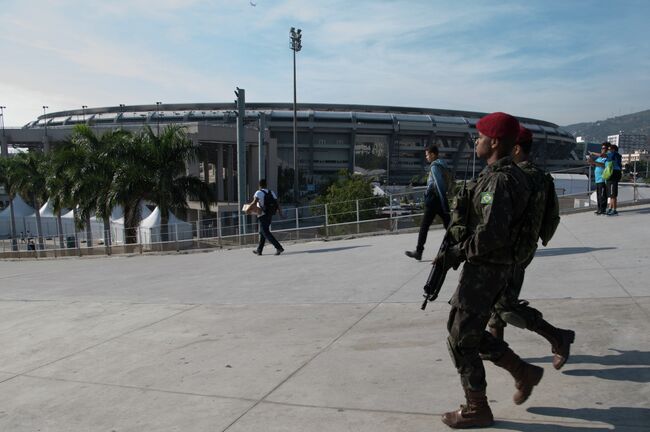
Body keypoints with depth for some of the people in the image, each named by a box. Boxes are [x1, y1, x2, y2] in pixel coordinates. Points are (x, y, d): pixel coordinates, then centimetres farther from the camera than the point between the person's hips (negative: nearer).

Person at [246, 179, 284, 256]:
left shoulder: (259, 193, -8)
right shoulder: (271, 192, 11)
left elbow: (254, 202, -22)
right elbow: (277, 202, 4)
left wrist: (249, 209, -10)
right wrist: (280, 211, 7)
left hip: (262, 215, -7)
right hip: (270, 215, 7)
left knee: (266, 233, -6)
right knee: (262, 232, 18)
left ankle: (279, 247, -18)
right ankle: (259, 250, 26)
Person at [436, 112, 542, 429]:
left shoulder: (499, 180, -21)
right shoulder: (508, 175, 11)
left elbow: (492, 234, -30)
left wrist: (456, 253, -17)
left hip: (483, 270, -10)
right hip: (489, 268, 10)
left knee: (461, 340, 2)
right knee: (468, 332, 21)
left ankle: (476, 410, 17)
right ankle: (523, 373, 28)